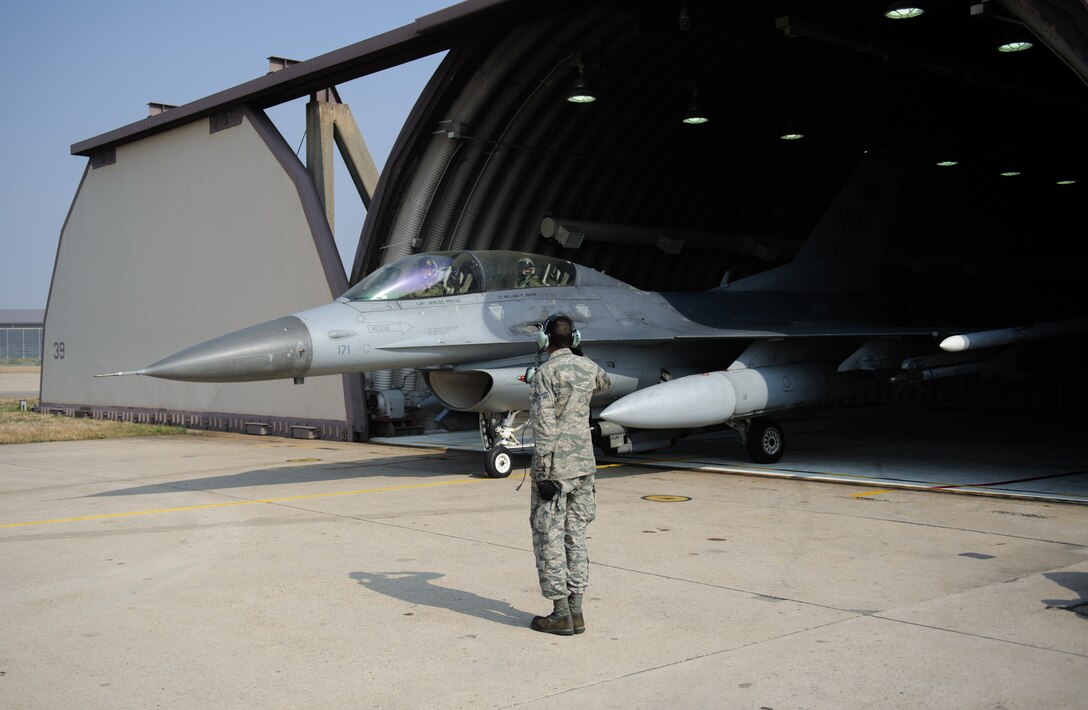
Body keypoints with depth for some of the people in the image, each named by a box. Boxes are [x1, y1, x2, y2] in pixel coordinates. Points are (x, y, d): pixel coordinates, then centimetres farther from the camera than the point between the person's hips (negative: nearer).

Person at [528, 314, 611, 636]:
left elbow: (544, 427, -18)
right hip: (584, 465, 7)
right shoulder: (589, 368, 5)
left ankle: (561, 615, 2)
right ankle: (576, 611, 15)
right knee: (575, 535, 12)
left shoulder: (546, 373, -14)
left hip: (556, 468, -6)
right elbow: (605, 384, 31)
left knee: (549, 538, 1)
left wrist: (543, 473, -16)